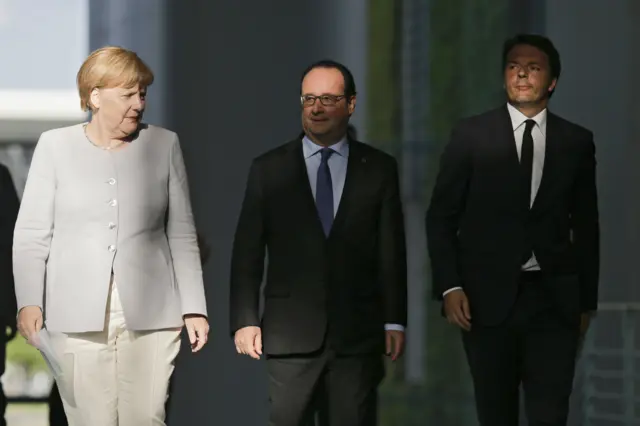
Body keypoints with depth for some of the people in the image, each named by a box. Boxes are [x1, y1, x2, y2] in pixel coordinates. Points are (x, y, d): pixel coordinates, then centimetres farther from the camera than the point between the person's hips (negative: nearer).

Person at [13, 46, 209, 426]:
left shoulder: (164, 145, 8)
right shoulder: (56, 146, 4)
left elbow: (182, 235, 9)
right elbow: (33, 234, 3)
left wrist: (194, 308, 4)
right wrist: (29, 302, -9)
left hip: (151, 314, 1)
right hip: (79, 315, -1)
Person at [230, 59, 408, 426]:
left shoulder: (379, 169, 7)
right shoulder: (269, 170, 6)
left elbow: (392, 251, 6)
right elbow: (247, 253, 4)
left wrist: (394, 321, 1)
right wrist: (245, 320, -3)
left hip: (358, 336, 0)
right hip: (290, 336, 0)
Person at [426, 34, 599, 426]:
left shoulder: (577, 142, 7)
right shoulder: (471, 135, 2)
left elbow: (587, 226, 12)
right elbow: (441, 217, 3)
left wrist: (587, 300, 11)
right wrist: (450, 287, -7)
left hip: (554, 300, 0)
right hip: (489, 298, 0)